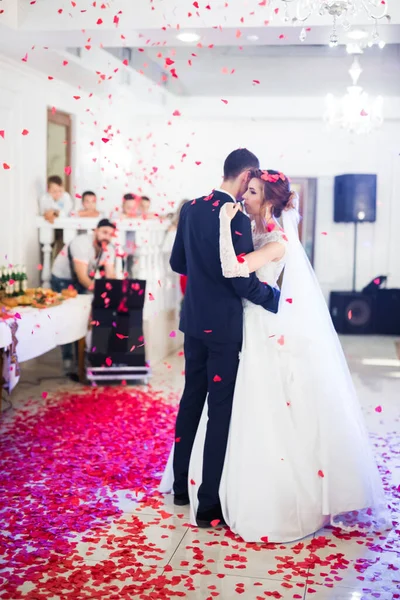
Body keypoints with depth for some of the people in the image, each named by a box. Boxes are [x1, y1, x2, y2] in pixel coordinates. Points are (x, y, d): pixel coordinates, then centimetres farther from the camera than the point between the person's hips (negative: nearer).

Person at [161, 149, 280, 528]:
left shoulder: (191, 209, 4)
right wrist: (275, 297, -3)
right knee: (221, 409, 1)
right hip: (223, 325, -7)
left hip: (193, 319, 8)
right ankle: (209, 504, 7)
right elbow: (243, 281, -19)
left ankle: (181, 486, 31)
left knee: (192, 398, 19)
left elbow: (177, 263, 13)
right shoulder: (237, 219, -19)